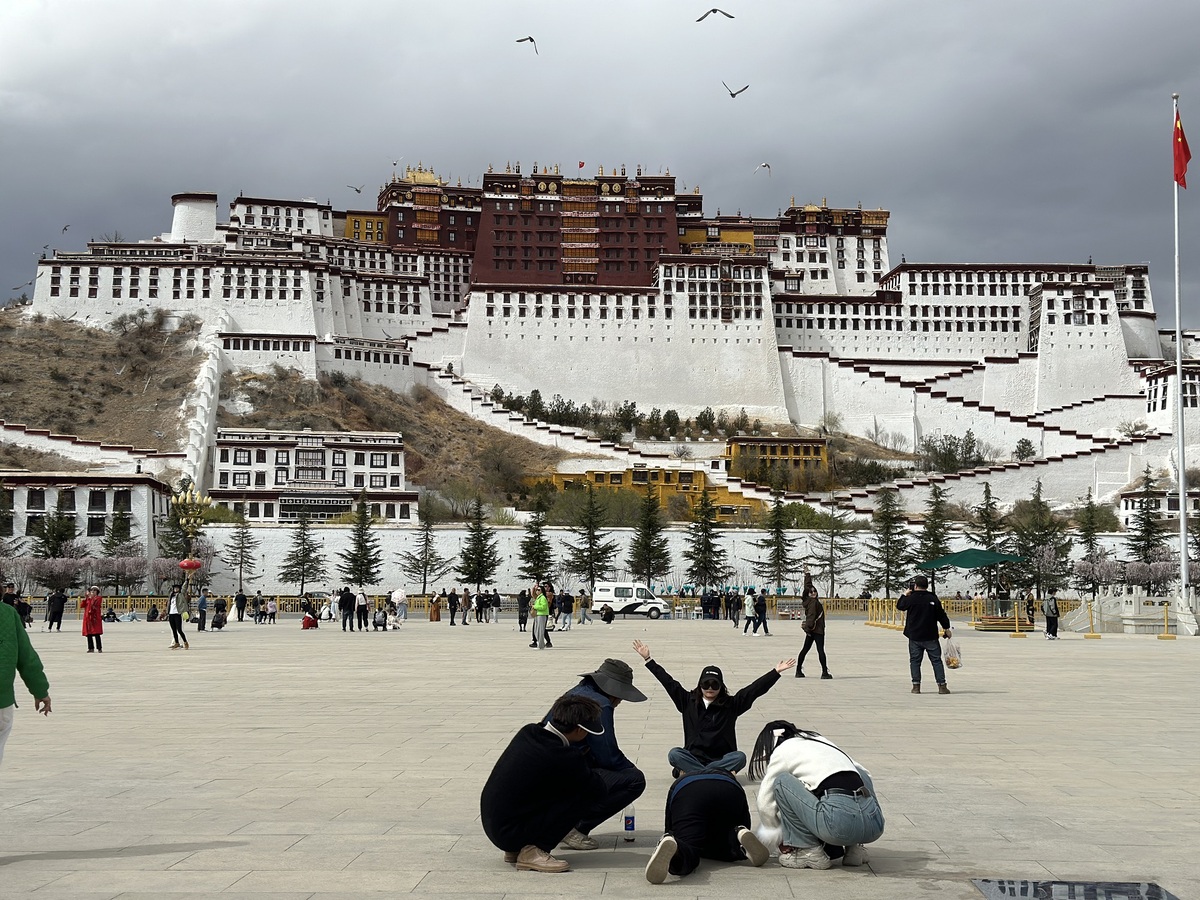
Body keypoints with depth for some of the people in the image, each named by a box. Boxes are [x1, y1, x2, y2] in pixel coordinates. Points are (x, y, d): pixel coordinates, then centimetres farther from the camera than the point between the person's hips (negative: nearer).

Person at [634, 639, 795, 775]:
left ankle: (689, 772, -34)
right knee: (674, 754, -28)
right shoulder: (689, 701, 7)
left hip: (722, 758, 0)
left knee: (740, 757, -31)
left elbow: (755, 689, 0)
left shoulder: (731, 704, 5)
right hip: (694, 757, 0)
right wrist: (648, 659, 3)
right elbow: (668, 682, 6)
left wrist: (776, 672, -7)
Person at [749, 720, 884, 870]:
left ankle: (809, 851, 8)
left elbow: (766, 804, 16)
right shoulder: (821, 741, 32)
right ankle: (853, 846, 21)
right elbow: (864, 775, 33)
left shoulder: (783, 750, 15)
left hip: (840, 821, -6)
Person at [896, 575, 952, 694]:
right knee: (936, 660, 5)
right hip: (931, 637, 0)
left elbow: (899, 606, 12)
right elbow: (941, 615, 2)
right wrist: (946, 628, 14)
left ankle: (916, 685, 2)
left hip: (914, 636, 0)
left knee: (915, 661, 8)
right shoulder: (933, 598, -3)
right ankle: (941, 685, 0)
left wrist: (905, 594, 23)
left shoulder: (911, 598, -6)